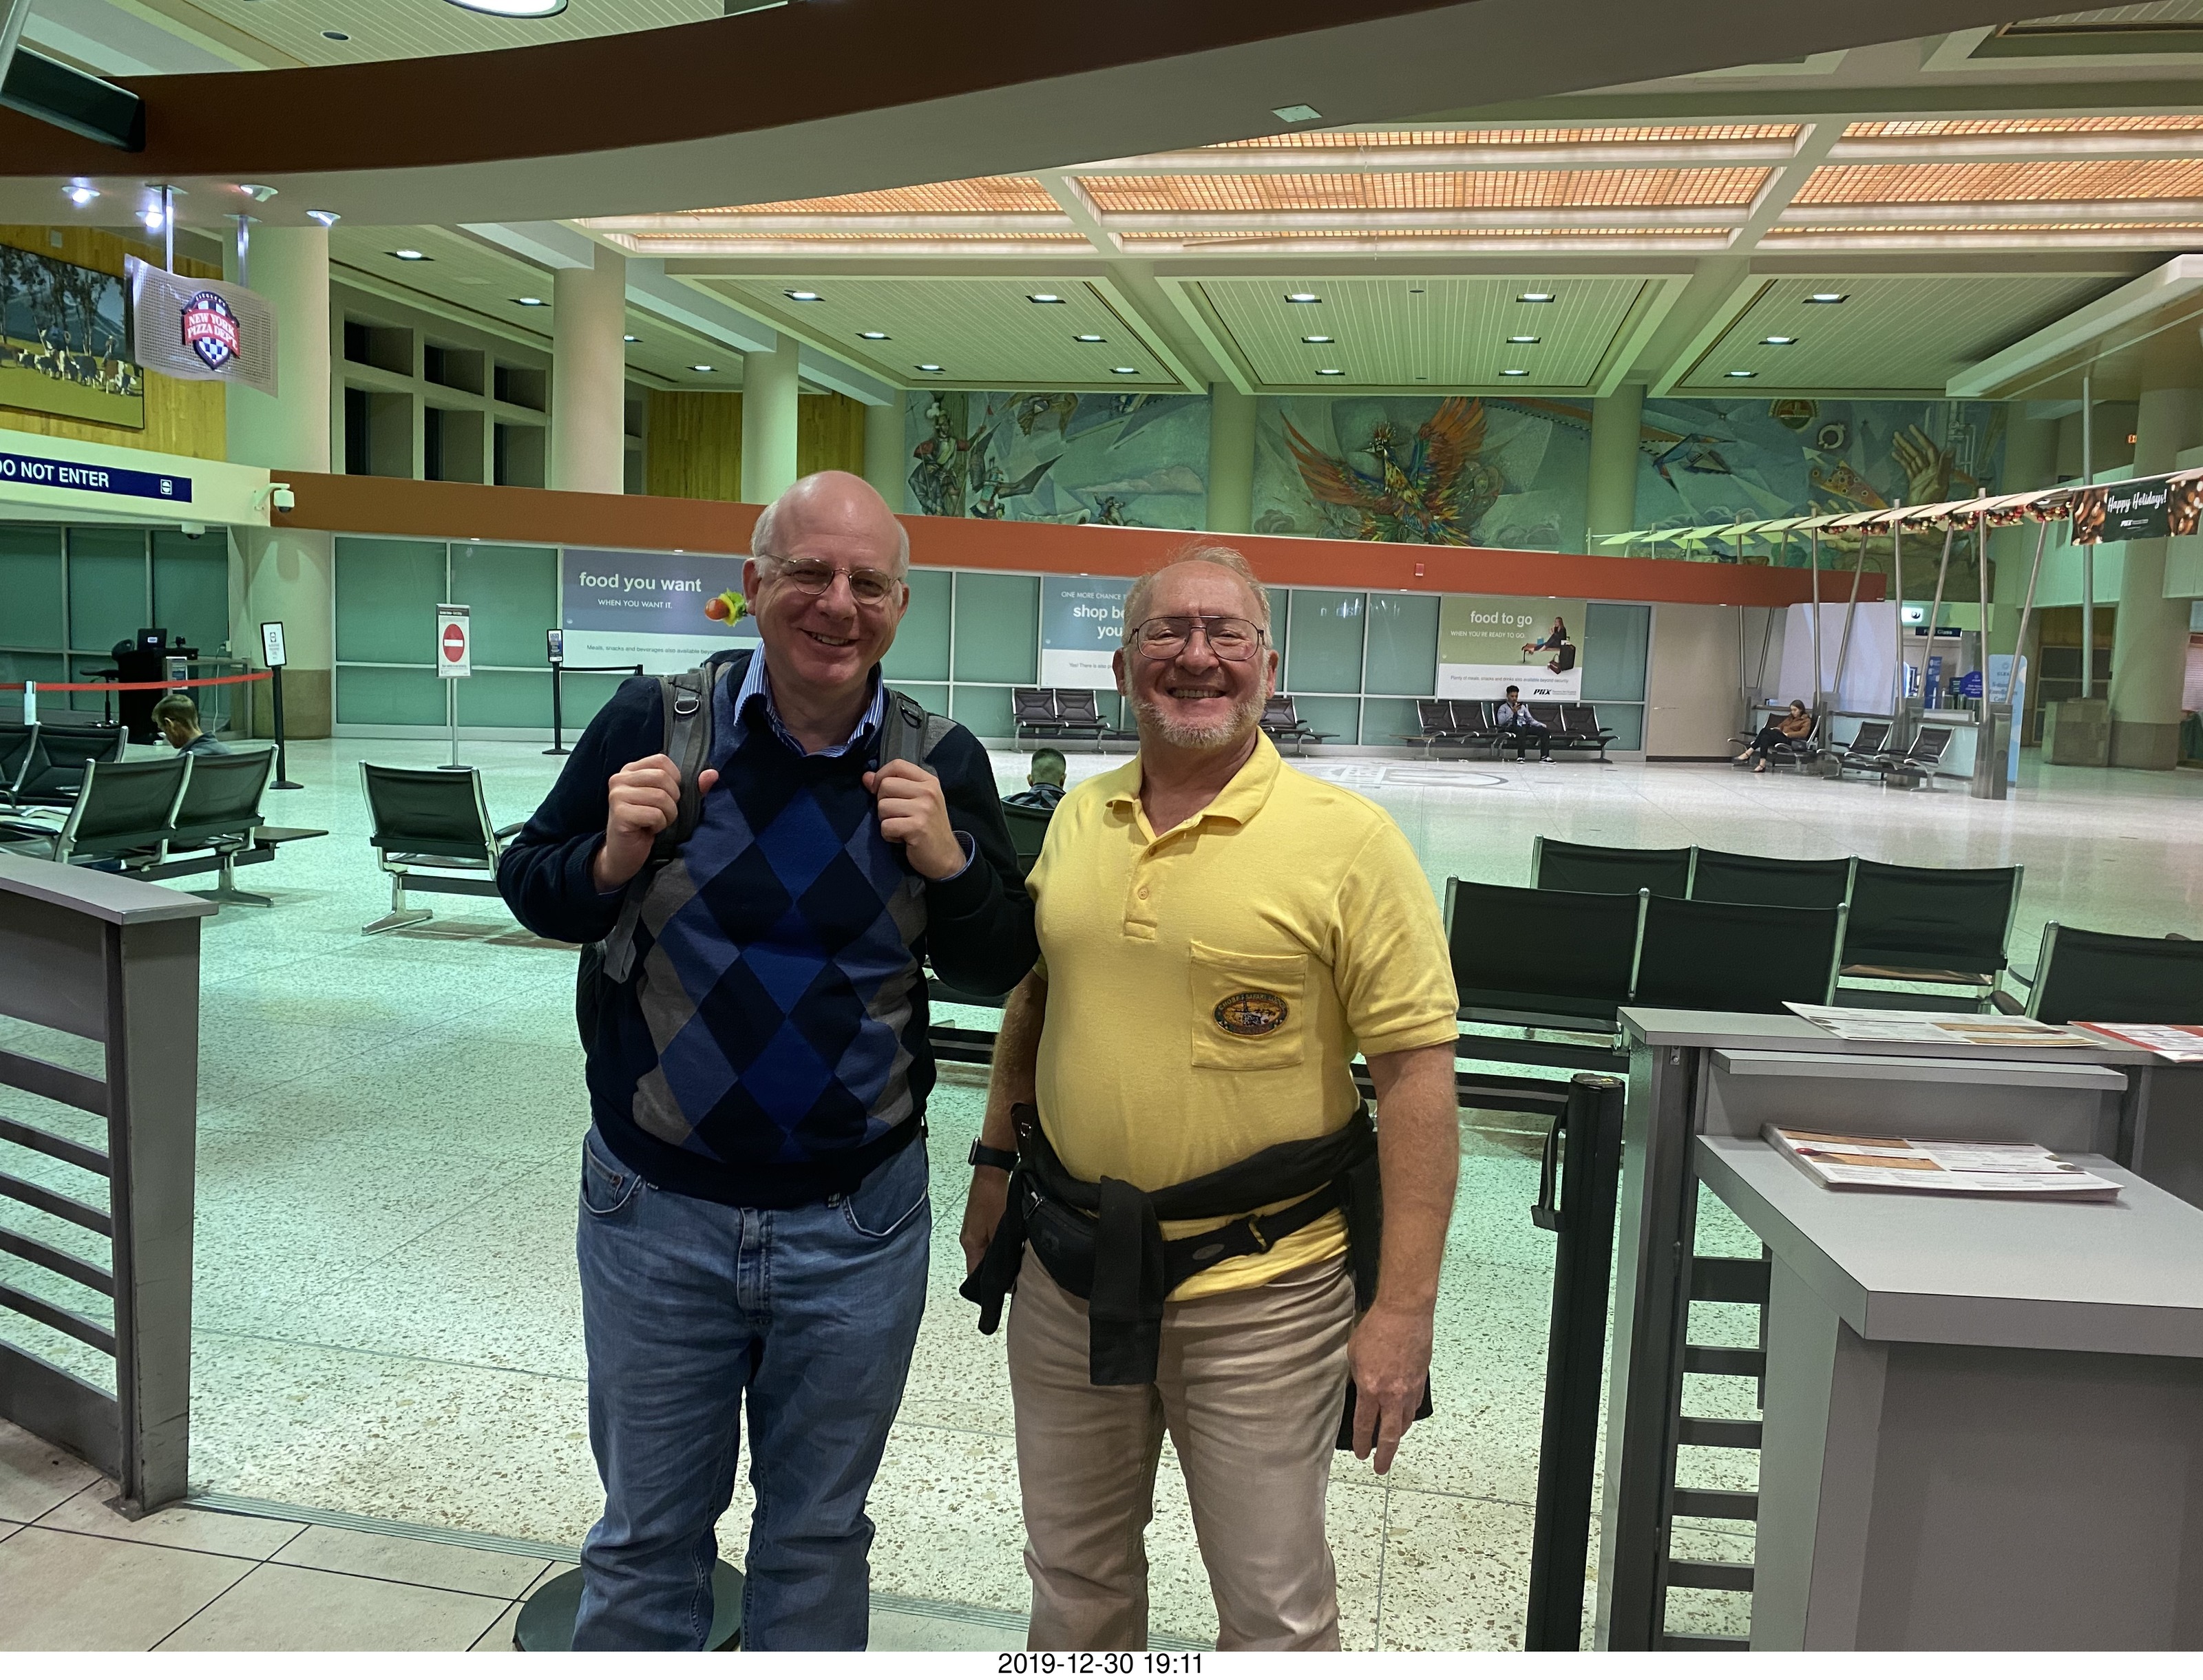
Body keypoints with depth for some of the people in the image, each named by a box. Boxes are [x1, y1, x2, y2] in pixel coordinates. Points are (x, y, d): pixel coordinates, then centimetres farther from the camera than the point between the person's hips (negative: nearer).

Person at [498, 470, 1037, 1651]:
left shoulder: (942, 762, -6)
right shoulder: (654, 718, -9)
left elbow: (1000, 969, 0)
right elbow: (525, 884, 2)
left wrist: (949, 863, -19)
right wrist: (610, 861, -19)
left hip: (855, 1230, 1)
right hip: (655, 1214, 0)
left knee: (817, 1538, 21)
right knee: (645, 1540, 19)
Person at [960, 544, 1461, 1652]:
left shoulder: (1348, 840, -14)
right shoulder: (1078, 819, 4)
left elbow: (1414, 1071, -14)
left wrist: (1404, 1308, -16)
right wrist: (995, 1163, 16)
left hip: (1258, 1291, -5)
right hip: (1068, 1276, 5)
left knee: (1274, 1610, 11)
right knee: (1073, 1577, 22)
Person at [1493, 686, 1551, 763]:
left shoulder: (1522, 707, 28)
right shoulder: (1503, 708, 12)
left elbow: (1530, 719, 24)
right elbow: (1501, 721, -5)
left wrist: (1541, 725, 5)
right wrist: (1512, 712, -13)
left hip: (1525, 727, 5)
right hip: (1511, 727, -5)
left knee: (1546, 731, -17)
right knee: (1522, 730, -43)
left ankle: (1544, 757, -25)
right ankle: (1520, 756, -40)